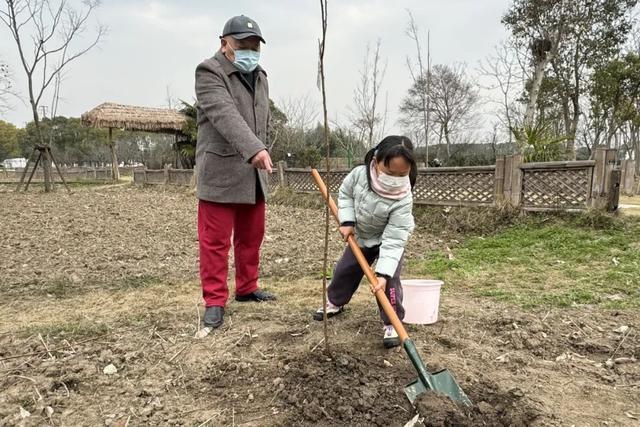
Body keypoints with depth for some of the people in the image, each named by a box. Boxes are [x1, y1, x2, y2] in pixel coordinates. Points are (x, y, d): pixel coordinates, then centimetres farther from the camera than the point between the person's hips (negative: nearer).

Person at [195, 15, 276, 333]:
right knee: (215, 241, -2)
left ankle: (247, 288, 30)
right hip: (220, 175, -7)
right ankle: (215, 301, 9)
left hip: (253, 176, 7)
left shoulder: (260, 77, 16)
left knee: (252, 237, 15)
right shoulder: (209, 73, -9)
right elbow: (226, 115, -26)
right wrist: (254, 149, -39)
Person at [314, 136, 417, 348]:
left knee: (389, 280, -18)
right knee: (345, 269, 15)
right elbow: (345, 193, -7)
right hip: (361, 236, 4)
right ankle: (335, 302, 40)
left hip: (389, 240, -4)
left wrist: (383, 273, -43)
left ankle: (393, 322, 0)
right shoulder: (359, 174, -30)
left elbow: (393, 240, -38)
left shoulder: (403, 200, -39)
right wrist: (347, 221, -18)